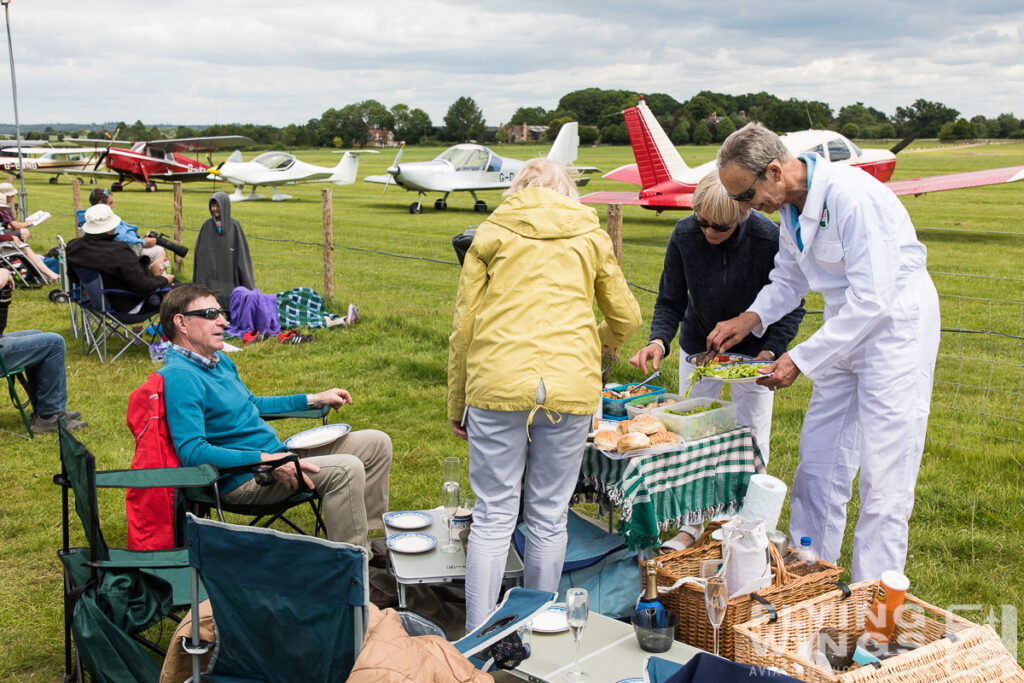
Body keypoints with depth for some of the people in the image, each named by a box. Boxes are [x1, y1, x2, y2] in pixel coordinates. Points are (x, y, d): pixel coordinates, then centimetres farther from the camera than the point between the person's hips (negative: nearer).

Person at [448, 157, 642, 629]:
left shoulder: (491, 234, 12)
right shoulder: (590, 236, 16)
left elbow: (463, 326, 8)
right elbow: (626, 319, 23)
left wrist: (456, 404, 15)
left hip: (498, 384, -1)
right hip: (571, 386, 1)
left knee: (493, 516, 4)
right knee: (549, 517, 10)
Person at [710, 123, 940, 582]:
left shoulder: (852, 196, -26)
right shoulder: (790, 202, 1)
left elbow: (871, 298, -28)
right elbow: (789, 276, 16)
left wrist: (801, 359, -26)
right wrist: (753, 317, -1)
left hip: (896, 325, -8)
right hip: (846, 328, 8)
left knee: (883, 476, -4)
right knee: (818, 460, 10)